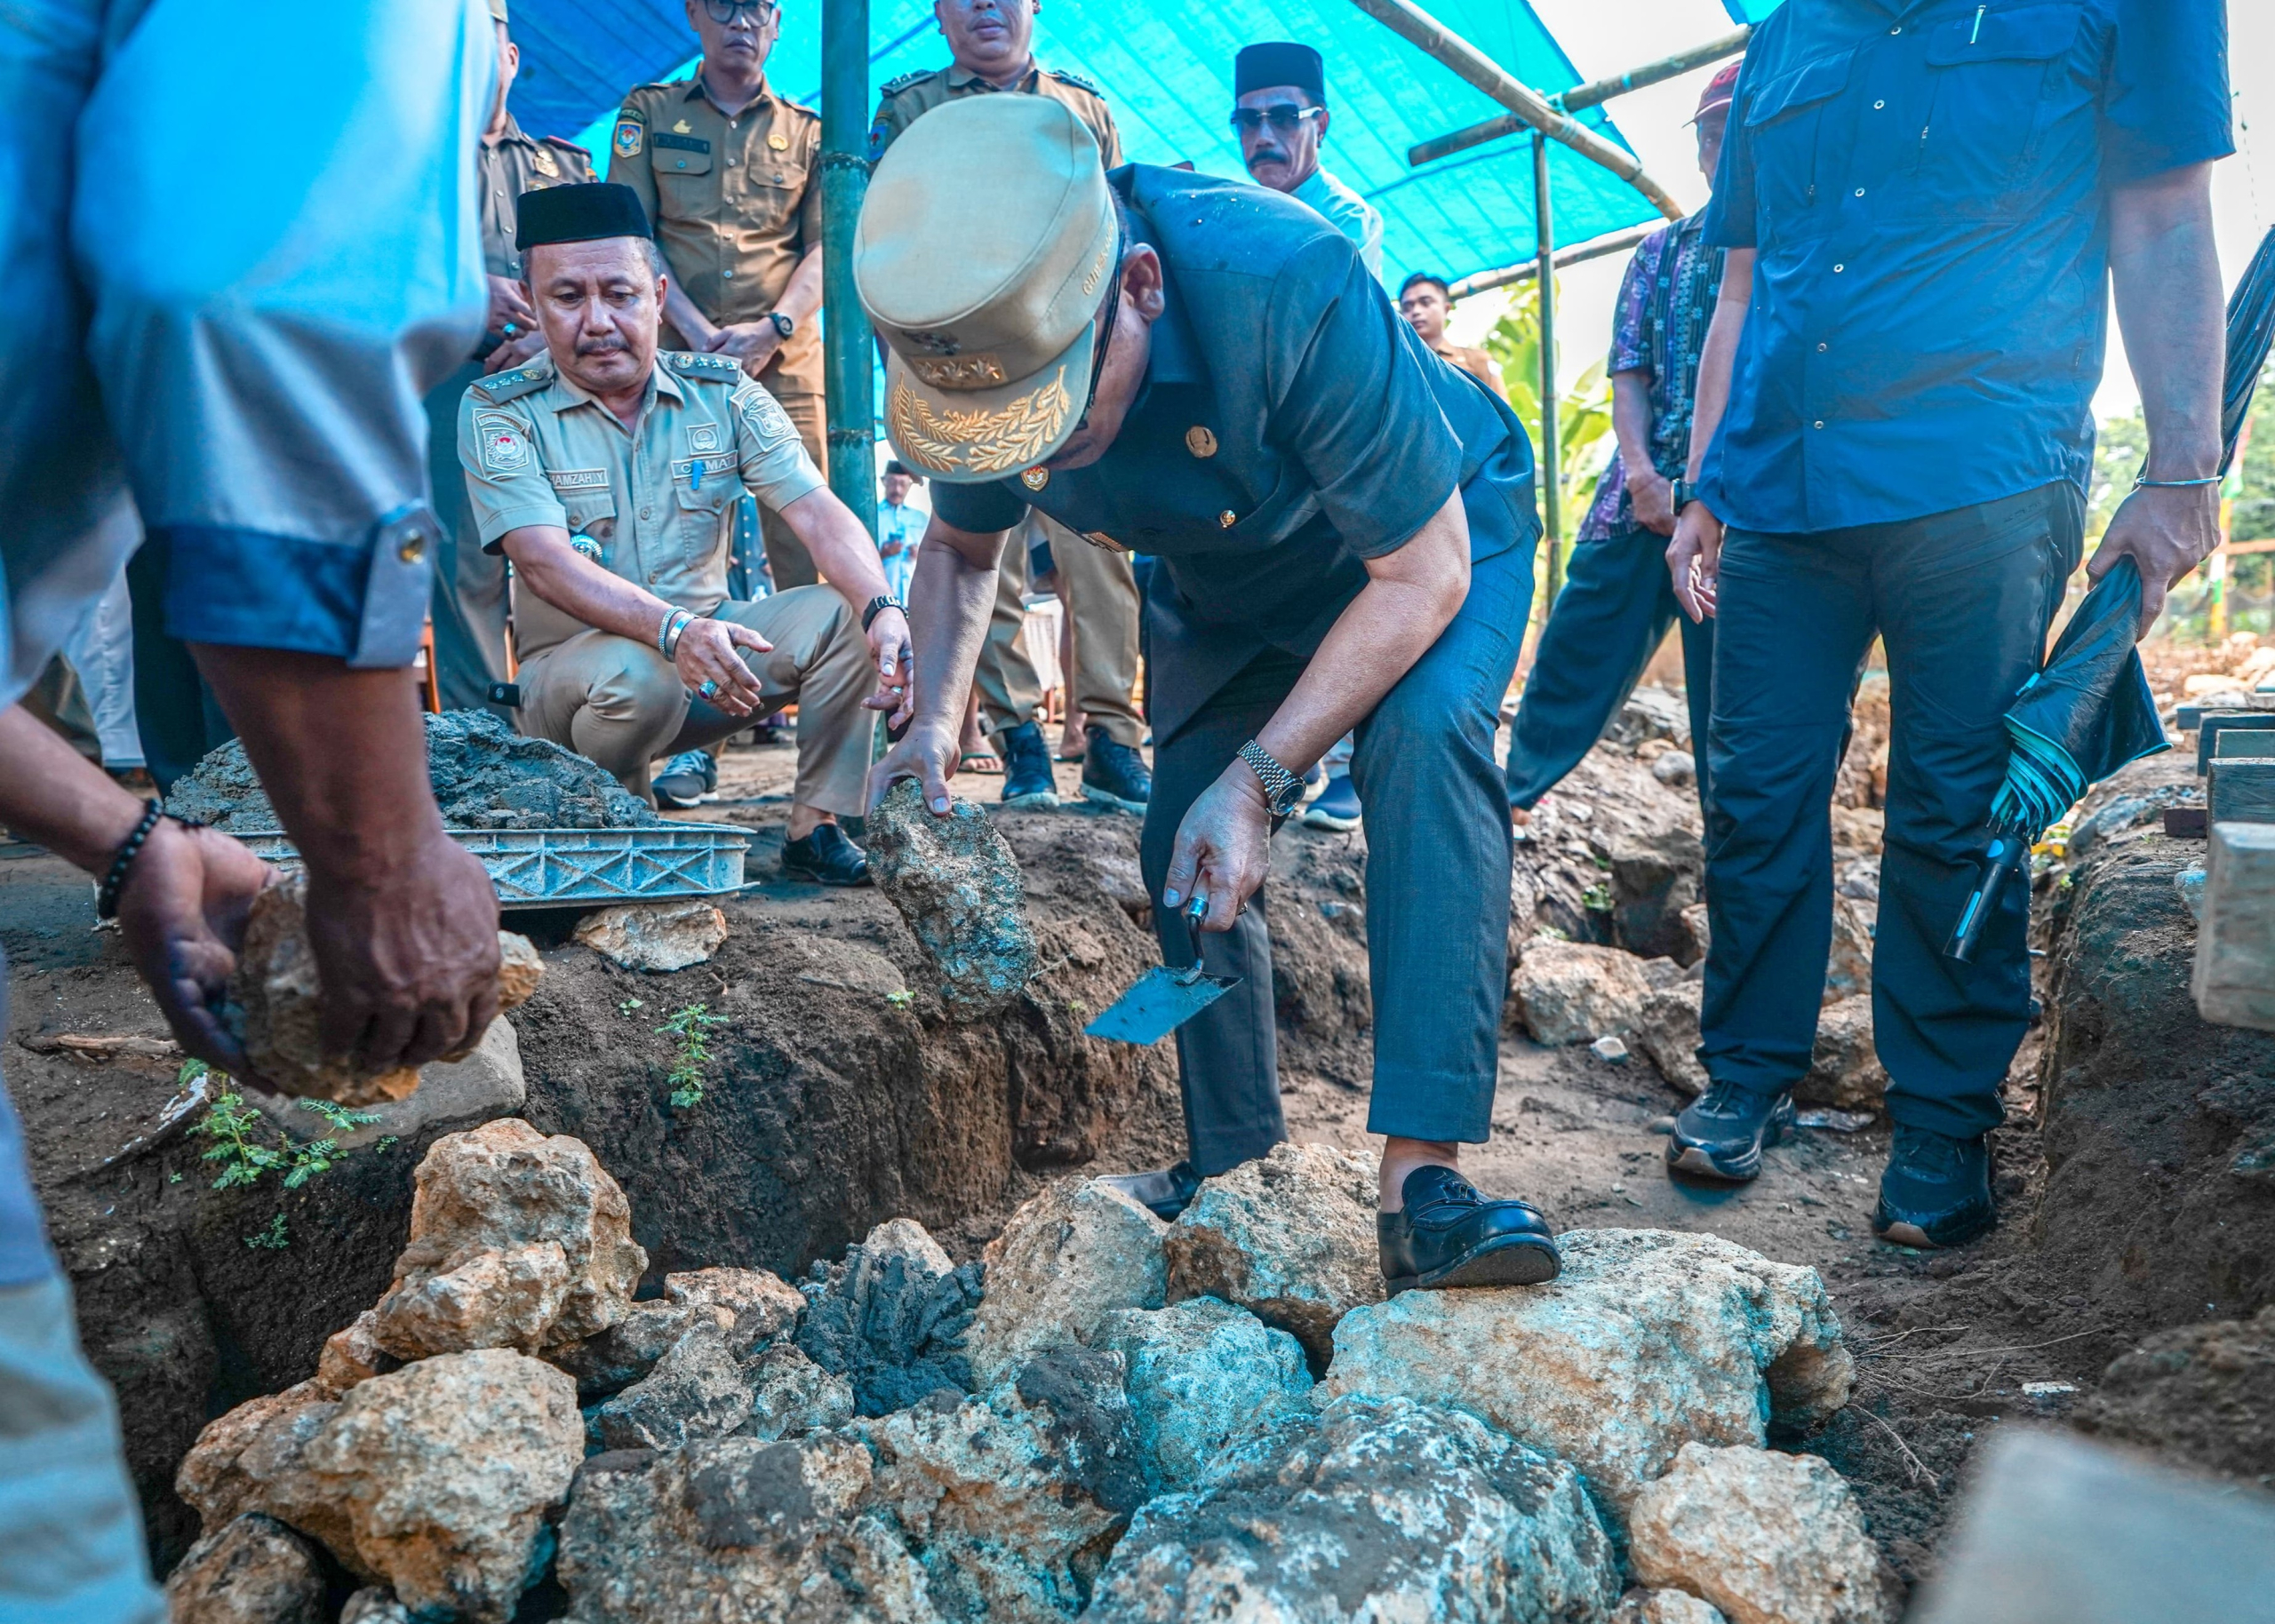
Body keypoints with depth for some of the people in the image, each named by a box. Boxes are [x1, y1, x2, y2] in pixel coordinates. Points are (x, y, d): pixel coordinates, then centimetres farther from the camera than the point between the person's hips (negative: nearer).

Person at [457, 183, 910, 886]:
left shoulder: (723, 394, 1)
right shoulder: (498, 411, -8)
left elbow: (818, 513, -11)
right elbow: (545, 561, -22)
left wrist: (882, 608, -32)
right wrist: (674, 630, -40)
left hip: (709, 640, 3)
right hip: (570, 664, -3)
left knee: (843, 614, -19)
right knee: (636, 674, -37)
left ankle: (815, 828, -10)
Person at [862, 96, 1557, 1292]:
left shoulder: (1285, 286, -41)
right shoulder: (979, 351, -24)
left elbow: (1423, 574, -32)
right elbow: (960, 544, -1)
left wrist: (1258, 780, -34)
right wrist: (936, 719, -20)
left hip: (1434, 536, -5)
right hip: (1226, 585, 5)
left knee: (1423, 742, -32)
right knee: (1185, 847, -2)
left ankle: (1422, 1176, -33)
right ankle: (1235, 1160, 18)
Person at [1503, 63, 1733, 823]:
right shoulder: (1662, 251, 14)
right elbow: (1629, 375, 9)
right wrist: (1641, 474, -7)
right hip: (1647, 494, 3)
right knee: (1572, 653, 6)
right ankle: (1510, 794, 24)